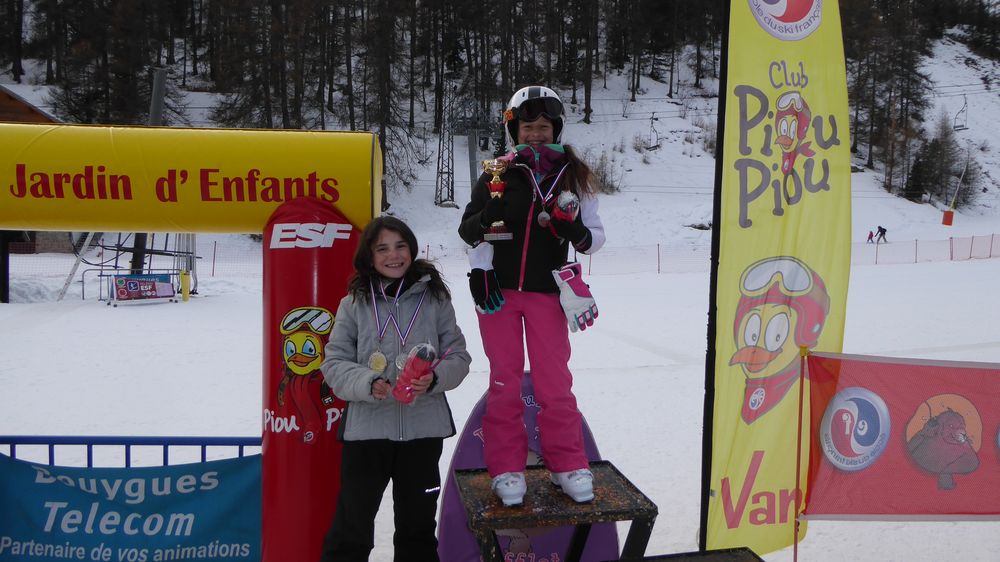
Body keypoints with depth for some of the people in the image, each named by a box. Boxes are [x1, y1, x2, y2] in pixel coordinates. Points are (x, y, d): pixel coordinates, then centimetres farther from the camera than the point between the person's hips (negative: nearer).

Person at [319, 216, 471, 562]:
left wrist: (435, 378, -19)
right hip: (366, 429, -1)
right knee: (352, 528, 7)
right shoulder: (354, 303, -1)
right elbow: (334, 364, -3)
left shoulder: (434, 297, 0)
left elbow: (458, 356, 1)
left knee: (418, 525, 19)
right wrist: (368, 384, -21)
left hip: (423, 429, 1)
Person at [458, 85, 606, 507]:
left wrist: (575, 231, -16)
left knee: (554, 380, 2)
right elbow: (467, 230, 4)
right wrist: (487, 218, -17)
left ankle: (567, 464, 17)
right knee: (504, 380, 6)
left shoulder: (573, 176, 4)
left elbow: (595, 237, 6)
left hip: (547, 293, 0)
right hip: (497, 289, 0)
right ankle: (506, 467, 15)